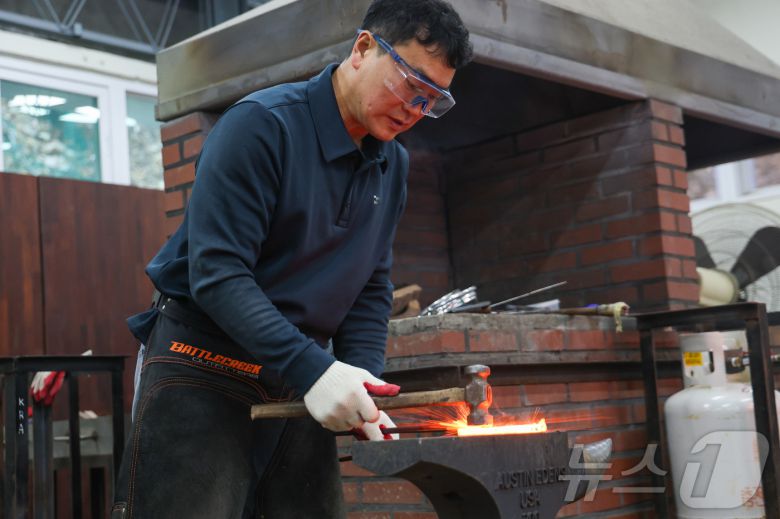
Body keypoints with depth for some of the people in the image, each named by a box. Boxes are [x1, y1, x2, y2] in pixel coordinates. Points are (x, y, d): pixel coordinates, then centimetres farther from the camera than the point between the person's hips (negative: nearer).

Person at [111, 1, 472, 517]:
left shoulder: (392, 165, 8)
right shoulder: (261, 124, -15)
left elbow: (371, 290, 10)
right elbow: (217, 272, -22)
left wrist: (364, 381, -7)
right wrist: (313, 370, -29)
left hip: (301, 383, 7)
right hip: (204, 374, -6)